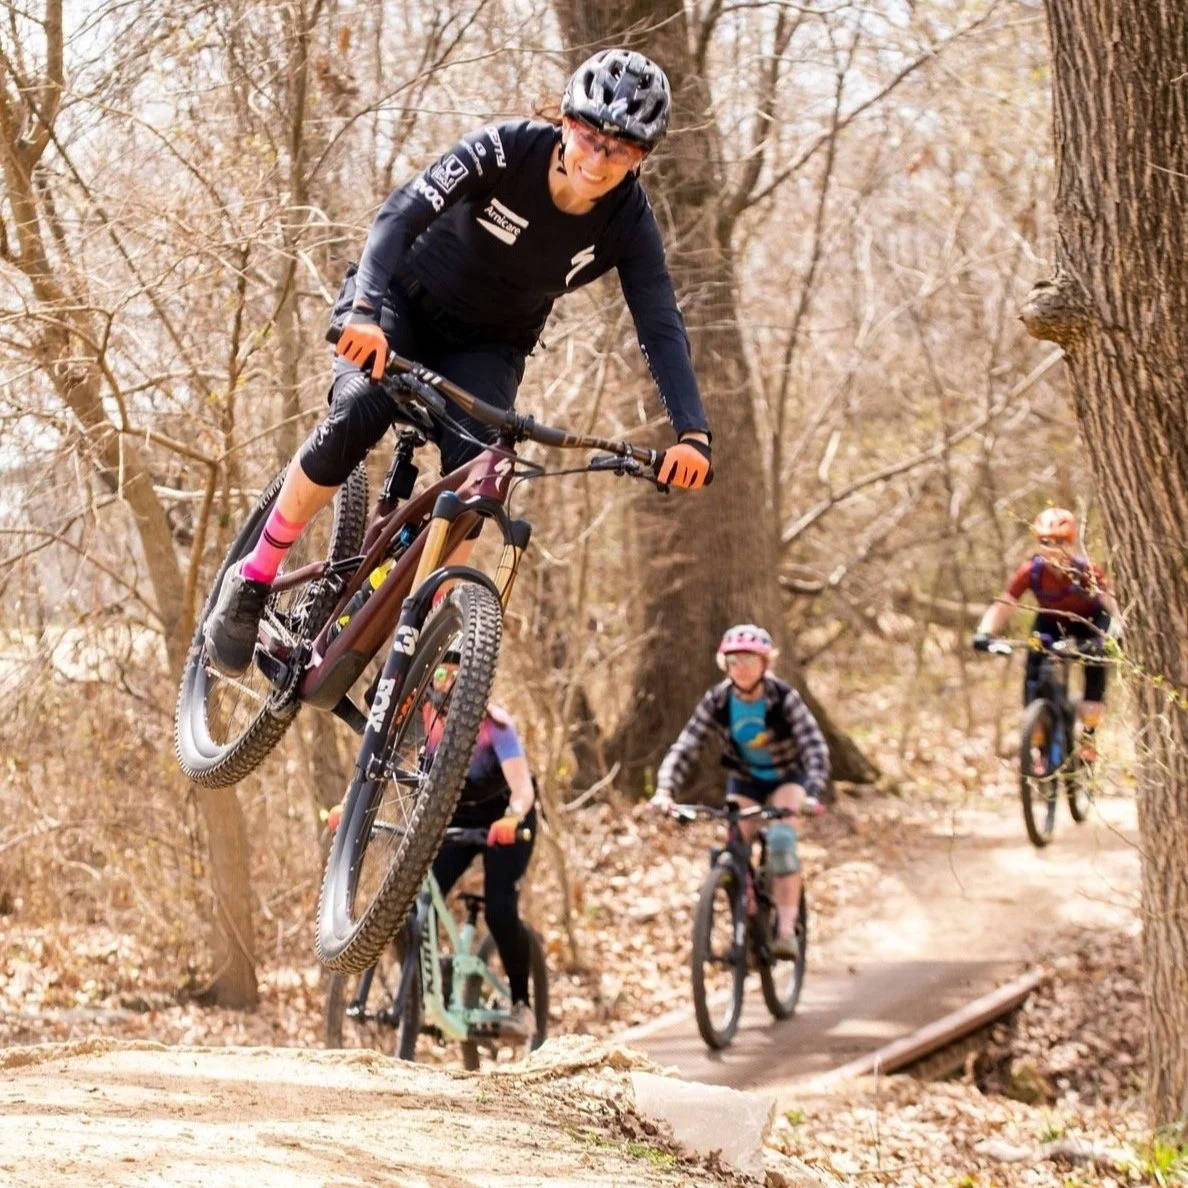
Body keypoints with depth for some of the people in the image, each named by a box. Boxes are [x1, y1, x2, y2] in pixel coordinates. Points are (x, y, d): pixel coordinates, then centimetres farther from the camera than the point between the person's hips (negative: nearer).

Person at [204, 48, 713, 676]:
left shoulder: (628, 222, -18)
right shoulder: (505, 150, -26)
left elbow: (661, 327, -23)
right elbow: (402, 213, -36)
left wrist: (691, 433, -39)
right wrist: (364, 310, -54)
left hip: (488, 346, 3)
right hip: (404, 301, -2)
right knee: (357, 417, -29)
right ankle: (254, 577, -12)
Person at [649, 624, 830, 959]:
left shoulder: (784, 698, -26)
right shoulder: (716, 701, -20)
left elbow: (815, 748, -33)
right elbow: (684, 749, -24)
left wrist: (812, 794, -50)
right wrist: (665, 790, -41)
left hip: (786, 777, -3)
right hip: (744, 779, 3)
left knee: (781, 840, -27)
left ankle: (786, 931, -28)